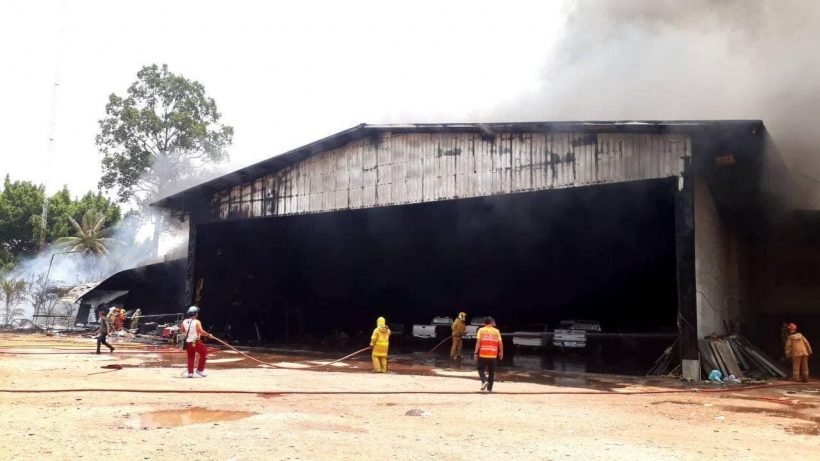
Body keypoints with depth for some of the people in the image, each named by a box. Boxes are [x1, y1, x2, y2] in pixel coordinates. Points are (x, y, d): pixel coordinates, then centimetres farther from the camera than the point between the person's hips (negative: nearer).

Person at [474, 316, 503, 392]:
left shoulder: (481, 330, 1)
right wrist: (501, 353, 15)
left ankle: (484, 381, -12)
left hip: (483, 354, -1)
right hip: (493, 355, 1)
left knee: (481, 369, 13)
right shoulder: (496, 331, 5)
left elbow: (478, 342, -7)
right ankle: (489, 388, 13)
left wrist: (476, 353, -5)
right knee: (491, 371, 12)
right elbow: (500, 343, 3)